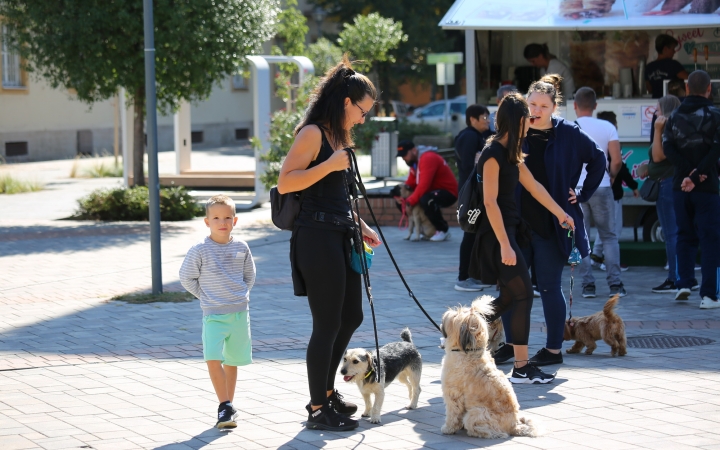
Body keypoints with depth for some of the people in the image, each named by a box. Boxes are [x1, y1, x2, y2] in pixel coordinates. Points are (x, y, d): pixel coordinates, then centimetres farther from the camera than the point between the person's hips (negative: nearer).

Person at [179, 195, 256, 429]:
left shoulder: (241, 248, 2)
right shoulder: (199, 250, -8)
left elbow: (249, 276, 17)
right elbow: (187, 279, 1)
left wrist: (240, 295, 6)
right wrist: (208, 297, 1)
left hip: (240, 313, 3)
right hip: (213, 315, -3)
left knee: (232, 362, 10)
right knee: (213, 359, -18)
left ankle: (228, 407, 21)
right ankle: (225, 407, -13)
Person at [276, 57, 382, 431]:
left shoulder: (341, 137, 17)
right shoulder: (313, 133, -11)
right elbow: (285, 182, -19)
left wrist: (361, 225, 17)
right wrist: (329, 164, -23)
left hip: (341, 237, 10)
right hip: (317, 237, -10)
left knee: (351, 317, 16)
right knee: (327, 324, -5)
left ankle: (327, 391, 32)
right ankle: (318, 410, 5)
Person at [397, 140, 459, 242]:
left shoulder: (428, 158, -24)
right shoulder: (414, 161, 7)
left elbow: (424, 185, -31)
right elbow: (411, 183, 5)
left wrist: (410, 201, -30)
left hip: (449, 193, -10)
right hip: (433, 191, 10)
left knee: (426, 200, -39)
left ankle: (443, 230, -16)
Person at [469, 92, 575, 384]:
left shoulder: (511, 153, 13)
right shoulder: (493, 154, -16)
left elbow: (533, 186, 23)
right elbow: (490, 201, -20)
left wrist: (560, 213, 29)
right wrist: (505, 246, -23)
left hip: (509, 228, 10)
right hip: (497, 233, -10)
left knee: (510, 296, 11)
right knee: (523, 295, -9)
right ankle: (521, 368, -6)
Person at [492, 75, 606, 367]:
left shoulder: (568, 134, -3)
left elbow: (597, 160, 9)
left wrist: (583, 194, 5)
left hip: (551, 225, -3)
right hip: (517, 222, 3)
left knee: (549, 286, 2)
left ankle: (554, 349, 12)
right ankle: (511, 343, 19)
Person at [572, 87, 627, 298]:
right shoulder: (607, 127, -1)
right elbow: (617, 160, -6)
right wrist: (611, 176, 12)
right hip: (601, 187, 0)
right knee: (609, 237, 8)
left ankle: (588, 285, 1)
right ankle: (615, 284, 0)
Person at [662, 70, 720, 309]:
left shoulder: (674, 117, 7)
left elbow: (668, 148, -3)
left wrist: (689, 171, -11)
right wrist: (696, 176, -17)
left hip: (680, 187, 4)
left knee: (685, 236, 18)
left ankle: (683, 284, 10)